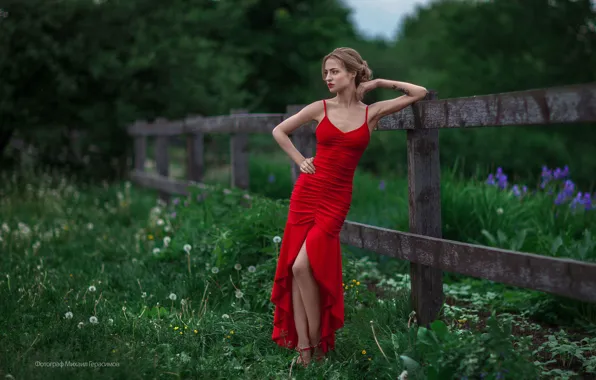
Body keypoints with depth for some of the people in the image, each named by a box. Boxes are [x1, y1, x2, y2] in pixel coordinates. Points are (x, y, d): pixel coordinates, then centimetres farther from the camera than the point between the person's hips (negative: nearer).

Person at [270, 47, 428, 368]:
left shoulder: (372, 112, 1)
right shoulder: (321, 108, 3)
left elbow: (420, 94, 4)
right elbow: (279, 131, 13)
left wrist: (378, 83, 5)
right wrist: (300, 161, 4)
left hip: (336, 199, -2)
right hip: (306, 192, 2)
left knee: (304, 266, -14)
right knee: (293, 268, -3)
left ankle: (318, 343, 2)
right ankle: (303, 347, 4)